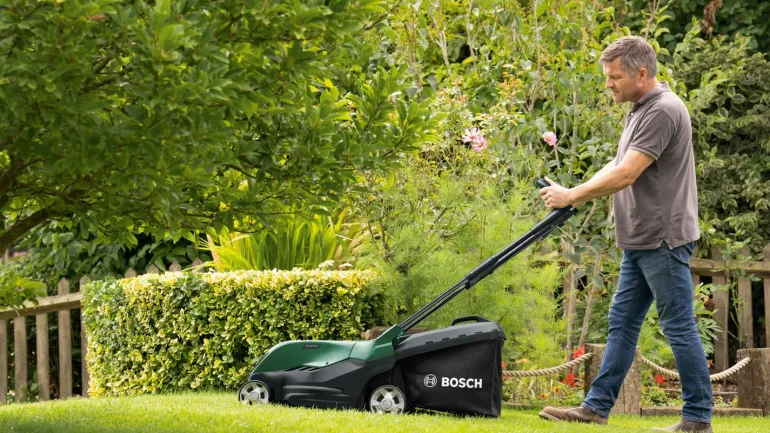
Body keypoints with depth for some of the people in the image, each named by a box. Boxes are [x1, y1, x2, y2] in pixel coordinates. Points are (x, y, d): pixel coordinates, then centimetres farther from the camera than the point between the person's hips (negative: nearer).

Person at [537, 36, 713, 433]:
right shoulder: (640, 110, 15)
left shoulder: (663, 111, -18)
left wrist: (572, 196, -13)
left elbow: (625, 175, -23)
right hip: (640, 240, 10)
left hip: (663, 239, -10)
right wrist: (573, 194, 6)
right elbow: (617, 166, 20)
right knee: (622, 322, 10)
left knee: (679, 326, -4)